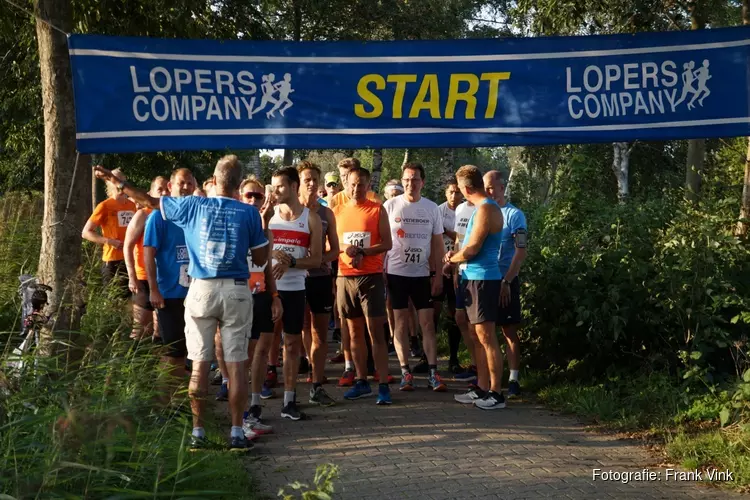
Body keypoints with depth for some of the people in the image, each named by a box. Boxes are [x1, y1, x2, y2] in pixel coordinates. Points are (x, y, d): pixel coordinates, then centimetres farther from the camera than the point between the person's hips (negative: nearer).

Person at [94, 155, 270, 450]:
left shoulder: (194, 206, 2)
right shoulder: (249, 213, -1)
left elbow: (149, 201, 12)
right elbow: (261, 258, 3)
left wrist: (116, 181, 25)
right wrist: (263, 224, 15)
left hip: (201, 291, 1)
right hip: (237, 292, -1)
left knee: (200, 364, 5)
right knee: (236, 363, 3)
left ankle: (197, 432, 10)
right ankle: (237, 433, 5)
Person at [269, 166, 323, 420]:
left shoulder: (311, 218, 2)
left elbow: (316, 259, -2)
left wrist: (290, 261, -17)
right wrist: (272, 253, -19)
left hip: (295, 289, 1)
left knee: (293, 343, 7)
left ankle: (289, 400, 14)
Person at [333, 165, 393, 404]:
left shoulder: (377, 210, 0)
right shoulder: (337, 211, 10)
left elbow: (387, 243, -4)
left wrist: (362, 252, -17)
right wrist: (344, 249, -11)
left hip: (371, 277, -4)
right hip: (345, 278, 4)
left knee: (376, 332, -7)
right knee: (354, 332, 9)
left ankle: (384, 386, -6)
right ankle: (362, 382, 18)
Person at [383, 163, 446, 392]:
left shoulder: (432, 208, 3)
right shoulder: (390, 206, -1)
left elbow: (437, 243, 6)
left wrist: (437, 274, 1)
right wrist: (380, 271, -4)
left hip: (422, 274, 1)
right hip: (396, 272, -1)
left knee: (428, 323, 0)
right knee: (401, 323, 3)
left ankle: (433, 373, 2)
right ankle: (405, 372, 8)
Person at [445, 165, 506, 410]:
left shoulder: (485, 209, -16)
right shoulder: (485, 207, 15)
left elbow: (472, 249, -18)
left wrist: (452, 259, -1)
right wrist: (457, 254, 7)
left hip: (482, 279, -10)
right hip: (475, 278, 10)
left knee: (487, 337, -7)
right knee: (480, 337, 14)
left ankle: (496, 394, -4)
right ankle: (483, 388, 22)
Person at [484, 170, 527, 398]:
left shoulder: (514, 215, -5)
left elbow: (521, 252, -9)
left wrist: (506, 281, -16)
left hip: (504, 281, -5)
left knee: (509, 331, -1)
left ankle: (513, 380, -1)